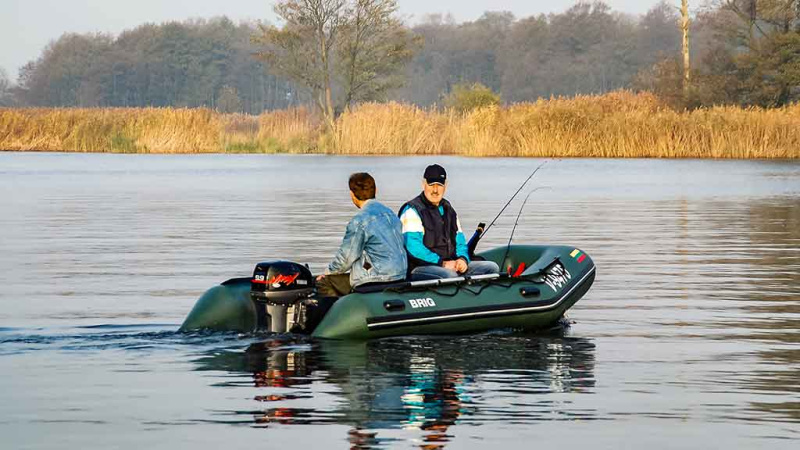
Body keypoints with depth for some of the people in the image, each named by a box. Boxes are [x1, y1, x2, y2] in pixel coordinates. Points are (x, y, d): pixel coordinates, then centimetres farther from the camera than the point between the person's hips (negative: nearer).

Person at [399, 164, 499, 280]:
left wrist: (463, 259, -1)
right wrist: (441, 263, -19)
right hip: (420, 268, -8)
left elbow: (460, 240, 22)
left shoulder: (449, 210, 21)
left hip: (450, 265, 8)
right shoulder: (412, 211, -4)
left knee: (492, 267, -8)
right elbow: (414, 248, -15)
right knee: (449, 275, -40)